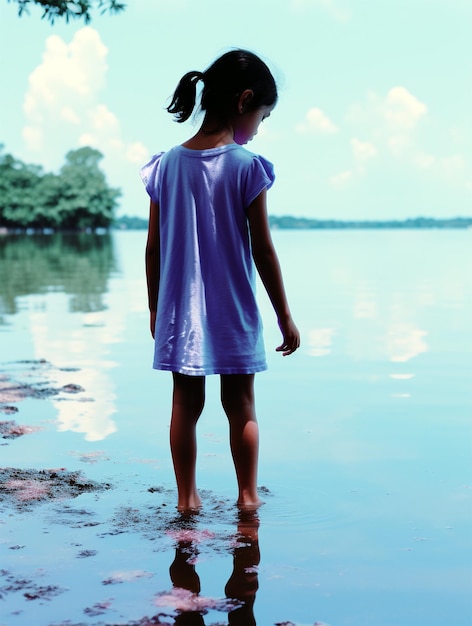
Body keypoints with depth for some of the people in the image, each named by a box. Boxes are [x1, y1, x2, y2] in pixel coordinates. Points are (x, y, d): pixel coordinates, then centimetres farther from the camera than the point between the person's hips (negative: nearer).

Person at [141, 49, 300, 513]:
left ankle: (186, 497, 17)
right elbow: (263, 251, -9)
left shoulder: (166, 165, 0)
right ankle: (247, 496, 18)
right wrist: (285, 316, 0)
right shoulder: (247, 166, -11)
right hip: (233, 315, -3)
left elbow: (153, 249, 4)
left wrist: (155, 308, 16)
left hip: (179, 313, 3)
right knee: (241, 405, 9)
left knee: (186, 405, 10)